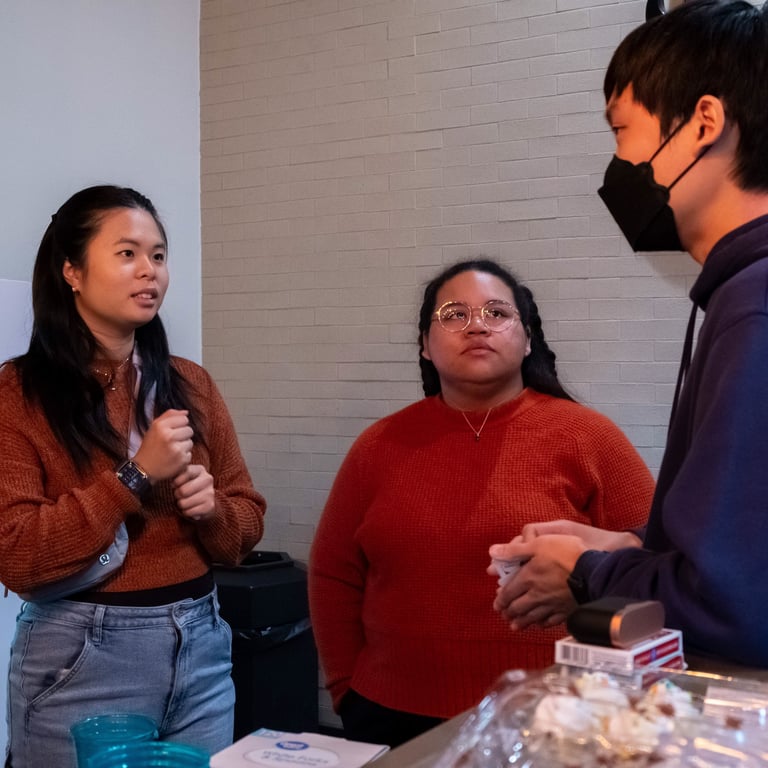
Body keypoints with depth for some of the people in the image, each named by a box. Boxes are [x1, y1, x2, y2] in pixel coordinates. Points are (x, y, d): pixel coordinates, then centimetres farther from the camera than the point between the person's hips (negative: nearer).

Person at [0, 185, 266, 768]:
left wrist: (210, 508, -12)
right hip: (82, 657, -4)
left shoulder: (191, 384, 6)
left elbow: (247, 527, 9)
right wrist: (136, 477, -20)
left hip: (201, 647, 5)